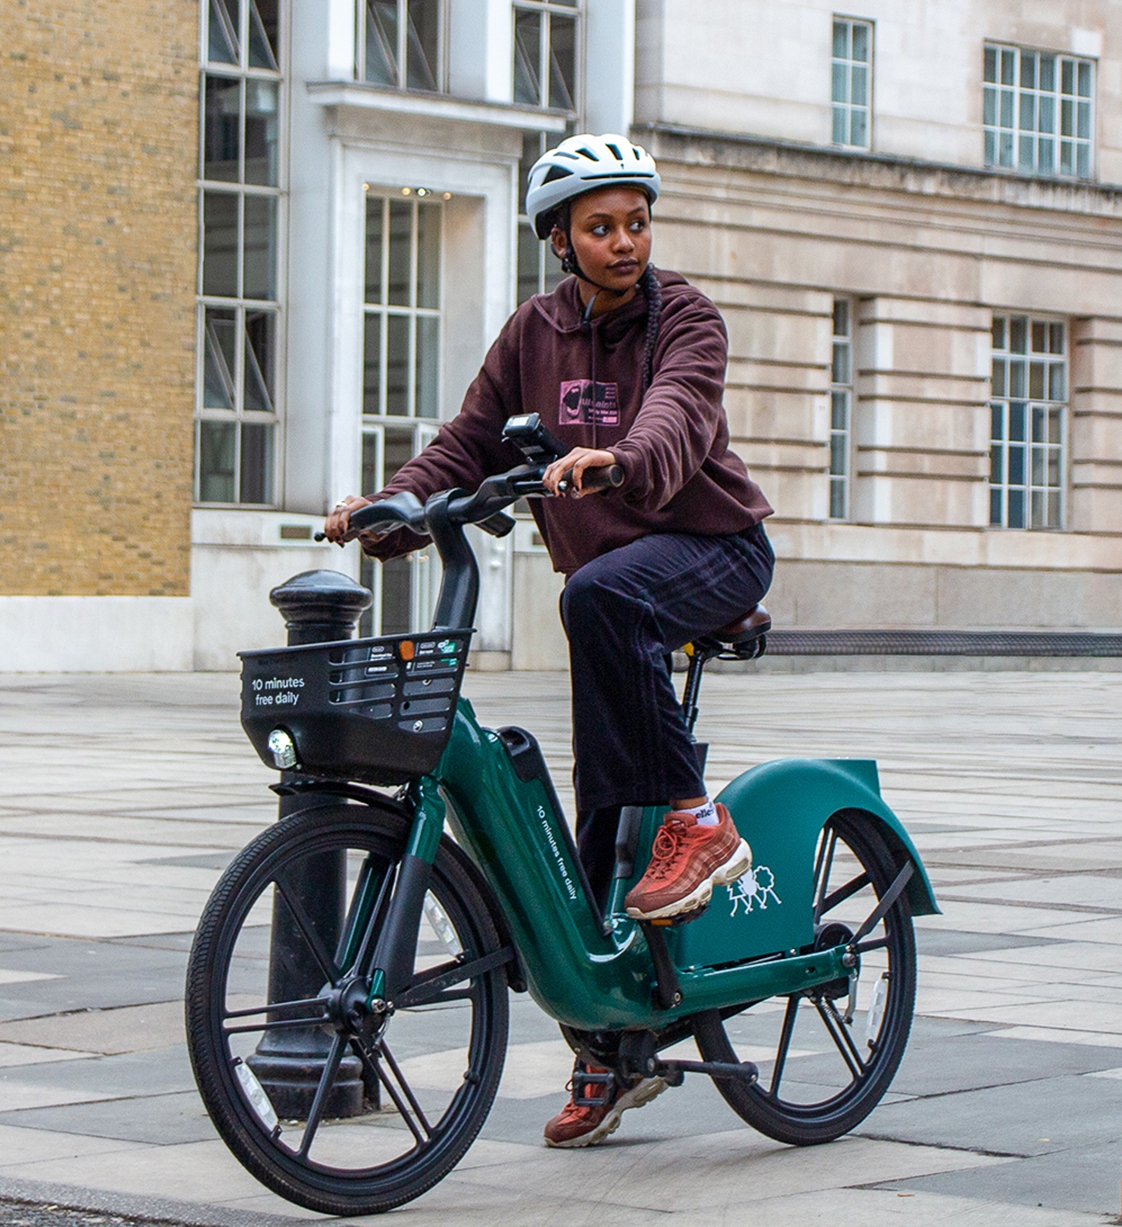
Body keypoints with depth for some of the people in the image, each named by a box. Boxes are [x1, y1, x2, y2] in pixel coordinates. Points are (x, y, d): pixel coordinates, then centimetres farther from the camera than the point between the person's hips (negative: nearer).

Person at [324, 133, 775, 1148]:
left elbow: (679, 416, -28)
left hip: (715, 546, -5)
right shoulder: (535, 332, 6)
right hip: (612, 570, 5)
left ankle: (697, 820, -27)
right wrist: (386, 512, -12)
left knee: (598, 594, -38)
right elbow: (471, 444, 5)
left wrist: (620, 461, -50)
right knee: (602, 810, 2)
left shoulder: (683, 317, -8)